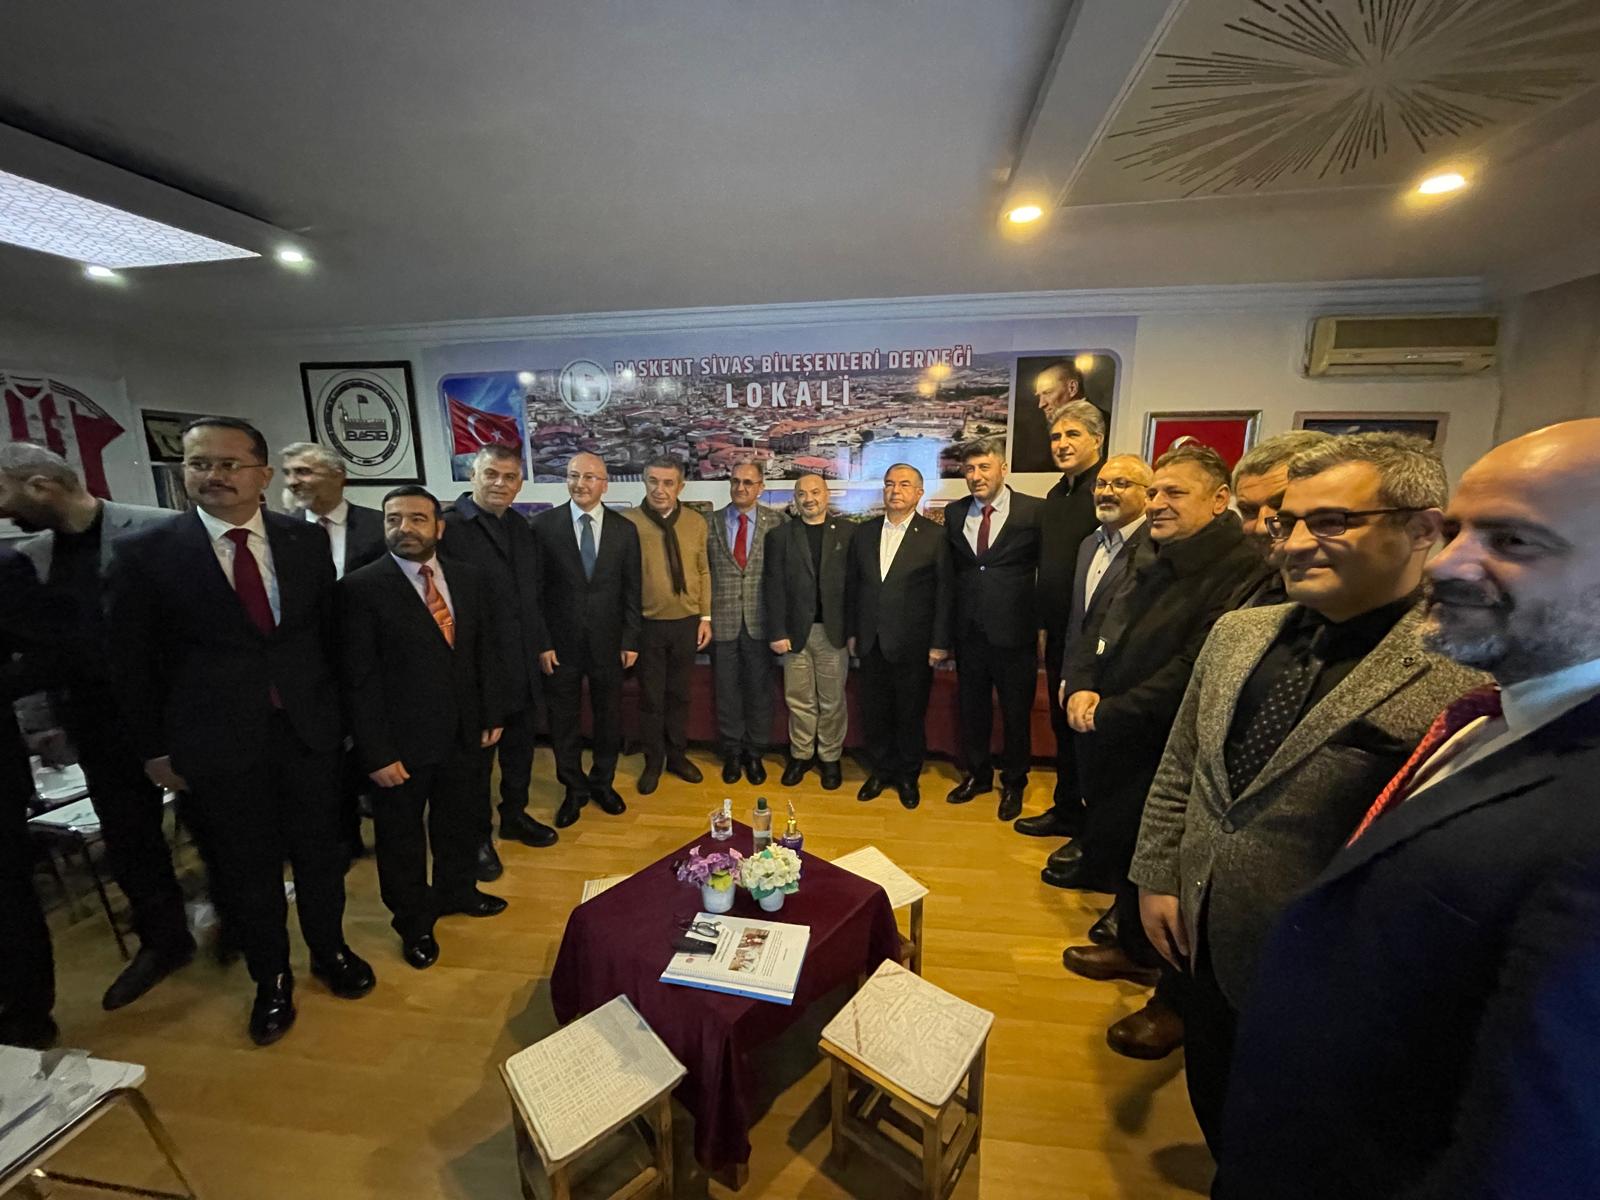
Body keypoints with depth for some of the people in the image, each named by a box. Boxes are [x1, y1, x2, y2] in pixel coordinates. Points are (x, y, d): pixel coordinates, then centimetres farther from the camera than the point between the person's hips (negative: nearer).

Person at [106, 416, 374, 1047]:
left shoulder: (307, 539, -1)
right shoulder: (144, 552, -6)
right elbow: (132, 662, 0)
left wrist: (342, 709, 4)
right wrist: (154, 749, 1)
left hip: (310, 729, 1)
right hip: (218, 742, -1)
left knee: (320, 852, 16)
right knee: (248, 869, 15)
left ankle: (330, 950, 41)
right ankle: (271, 978, 39)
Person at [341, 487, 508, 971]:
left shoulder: (471, 579, 0)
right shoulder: (361, 587, -14)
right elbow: (359, 677, -14)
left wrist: (492, 714, 5)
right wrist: (377, 753, -14)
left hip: (464, 732, 4)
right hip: (401, 740, -4)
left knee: (459, 821, 22)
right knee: (401, 835, 17)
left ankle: (457, 890, 47)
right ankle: (414, 922, 39)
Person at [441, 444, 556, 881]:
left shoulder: (519, 526, 8)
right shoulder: (448, 525, -16)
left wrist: (536, 645, 8)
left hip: (522, 662, 7)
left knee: (520, 749, 21)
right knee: (477, 755, 12)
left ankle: (515, 815, 42)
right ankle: (478, 837, 32)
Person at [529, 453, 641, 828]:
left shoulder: (625, 529, -1)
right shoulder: (544, 524, -5)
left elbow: (631, 590, 1)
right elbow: (535, 590, -4)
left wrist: (631, 640, -1)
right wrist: (542, 642, -7)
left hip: (607, 642, 1)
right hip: (560, 642, -1)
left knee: (608, 716, 13)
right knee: (563, 720, 12)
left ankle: (602, 782, 35)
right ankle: (574, 788, 33)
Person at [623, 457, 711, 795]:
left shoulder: (696, 522, 1)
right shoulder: (627, 522, -10)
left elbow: (703, 572, 6)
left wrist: (706, 617, 3)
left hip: (687, 624, 3)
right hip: (647, 625, -2)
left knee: (679, 694, 16)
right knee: (651, 697, 11)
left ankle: (677, 755, 35)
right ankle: (653, 761, 30)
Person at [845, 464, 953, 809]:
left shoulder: (935, 536, -5)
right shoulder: (864, 532, 6)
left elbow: (945, 593, -6)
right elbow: (852, 585, 9)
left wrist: (940, 643, -8)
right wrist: (851, 632, 8)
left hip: (913, 645, -3)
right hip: (871, 643, 4)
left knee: (911, 715, 10)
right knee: (875, 712, 13)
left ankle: (909, 776, 30)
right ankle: (881, 771, 32)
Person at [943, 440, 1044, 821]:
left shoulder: (1034, 511, -7)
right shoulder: (954, 513, 5)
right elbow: (950, 569, 7)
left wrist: (1045, 624, -6)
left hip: (1014, 631, -3)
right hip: (969, 631, 3)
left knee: (1016, 713, 12)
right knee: (972, 708, 16)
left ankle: (1013, 783, 34)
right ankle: (976, 774, 38)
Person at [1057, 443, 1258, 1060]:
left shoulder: (1239, 571, -20)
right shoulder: (1150, 561, 10)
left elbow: (1190, 672, -26)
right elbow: (1098, 633, 11)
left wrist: (1108, 713, -19)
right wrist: (1080, 687, -7)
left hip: (1164, 755, -8)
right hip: (1112, 741, 8)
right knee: (1119, 851, 23)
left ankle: (1177, 999, 34)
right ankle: (1135, 950, 48)